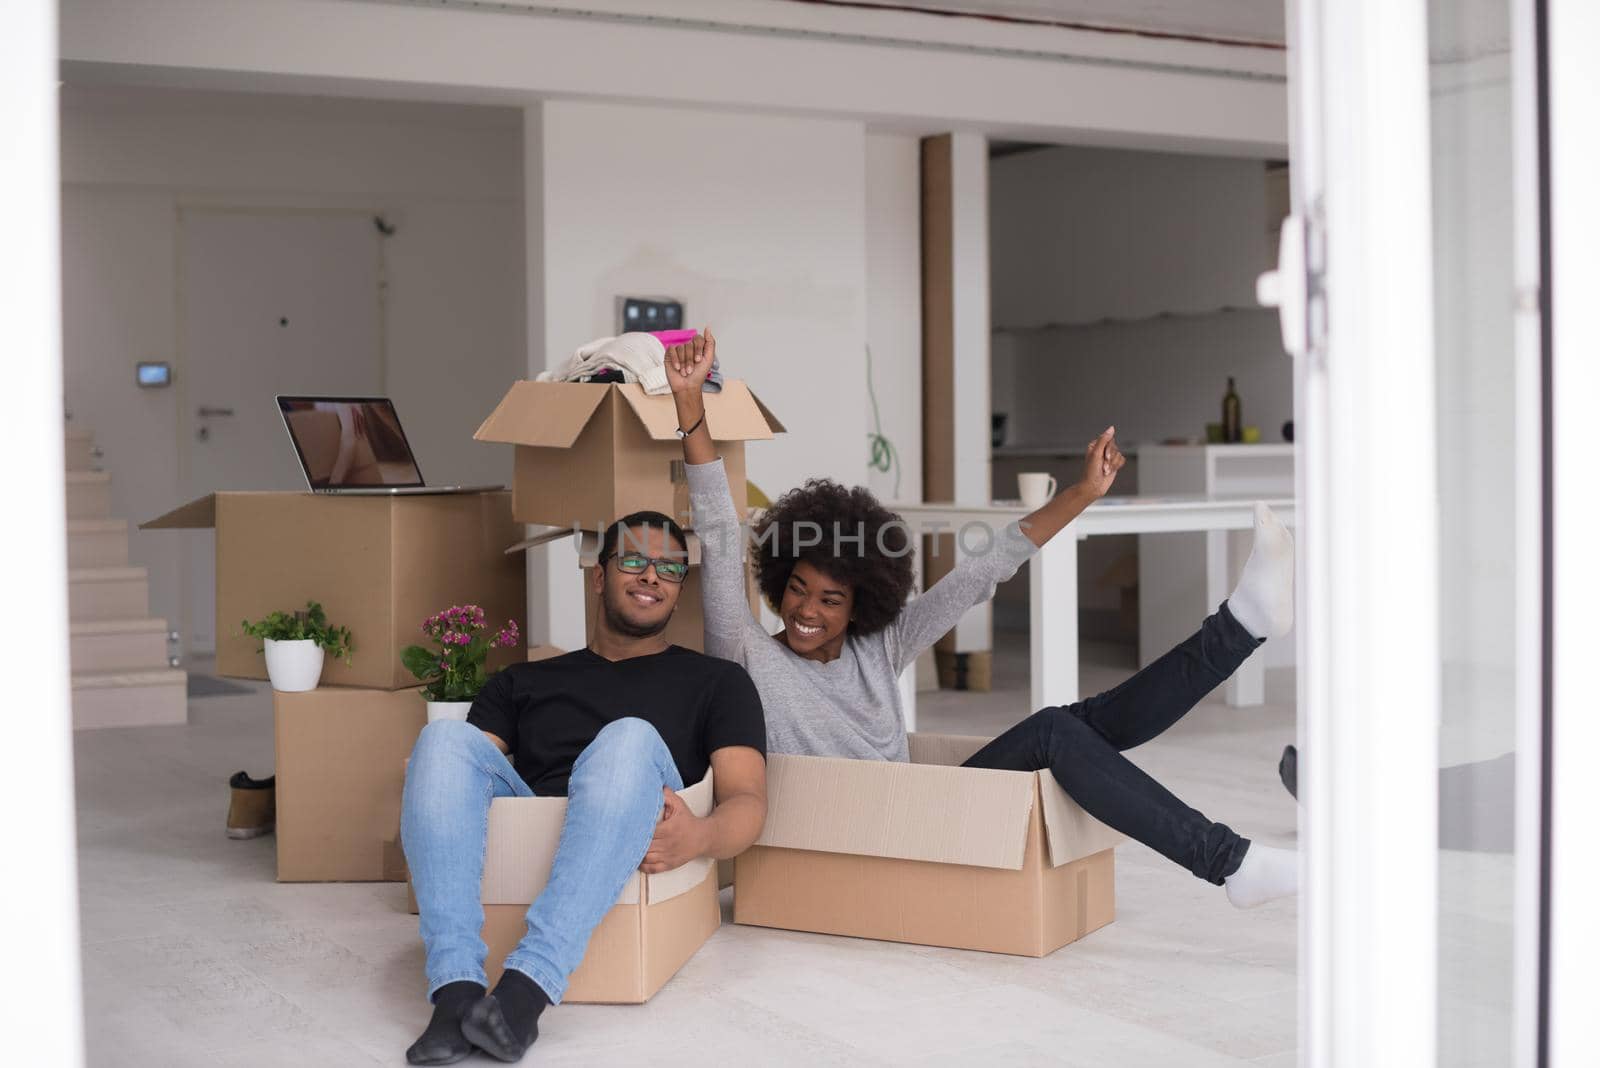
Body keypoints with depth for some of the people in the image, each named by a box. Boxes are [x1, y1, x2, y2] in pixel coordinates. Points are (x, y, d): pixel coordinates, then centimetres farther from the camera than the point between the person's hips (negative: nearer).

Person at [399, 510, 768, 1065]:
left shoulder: (717, 682, 21)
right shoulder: (523, 682, 29)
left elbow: (747, 799, 6)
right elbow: (454, 764, 15)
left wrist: (702, 836, -19)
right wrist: (423, 829, -10)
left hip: (632, 862, -2)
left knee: (630, 737, -31)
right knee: (446, 736, -23)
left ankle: (528, 985, -46)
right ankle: (456, 987, -39)